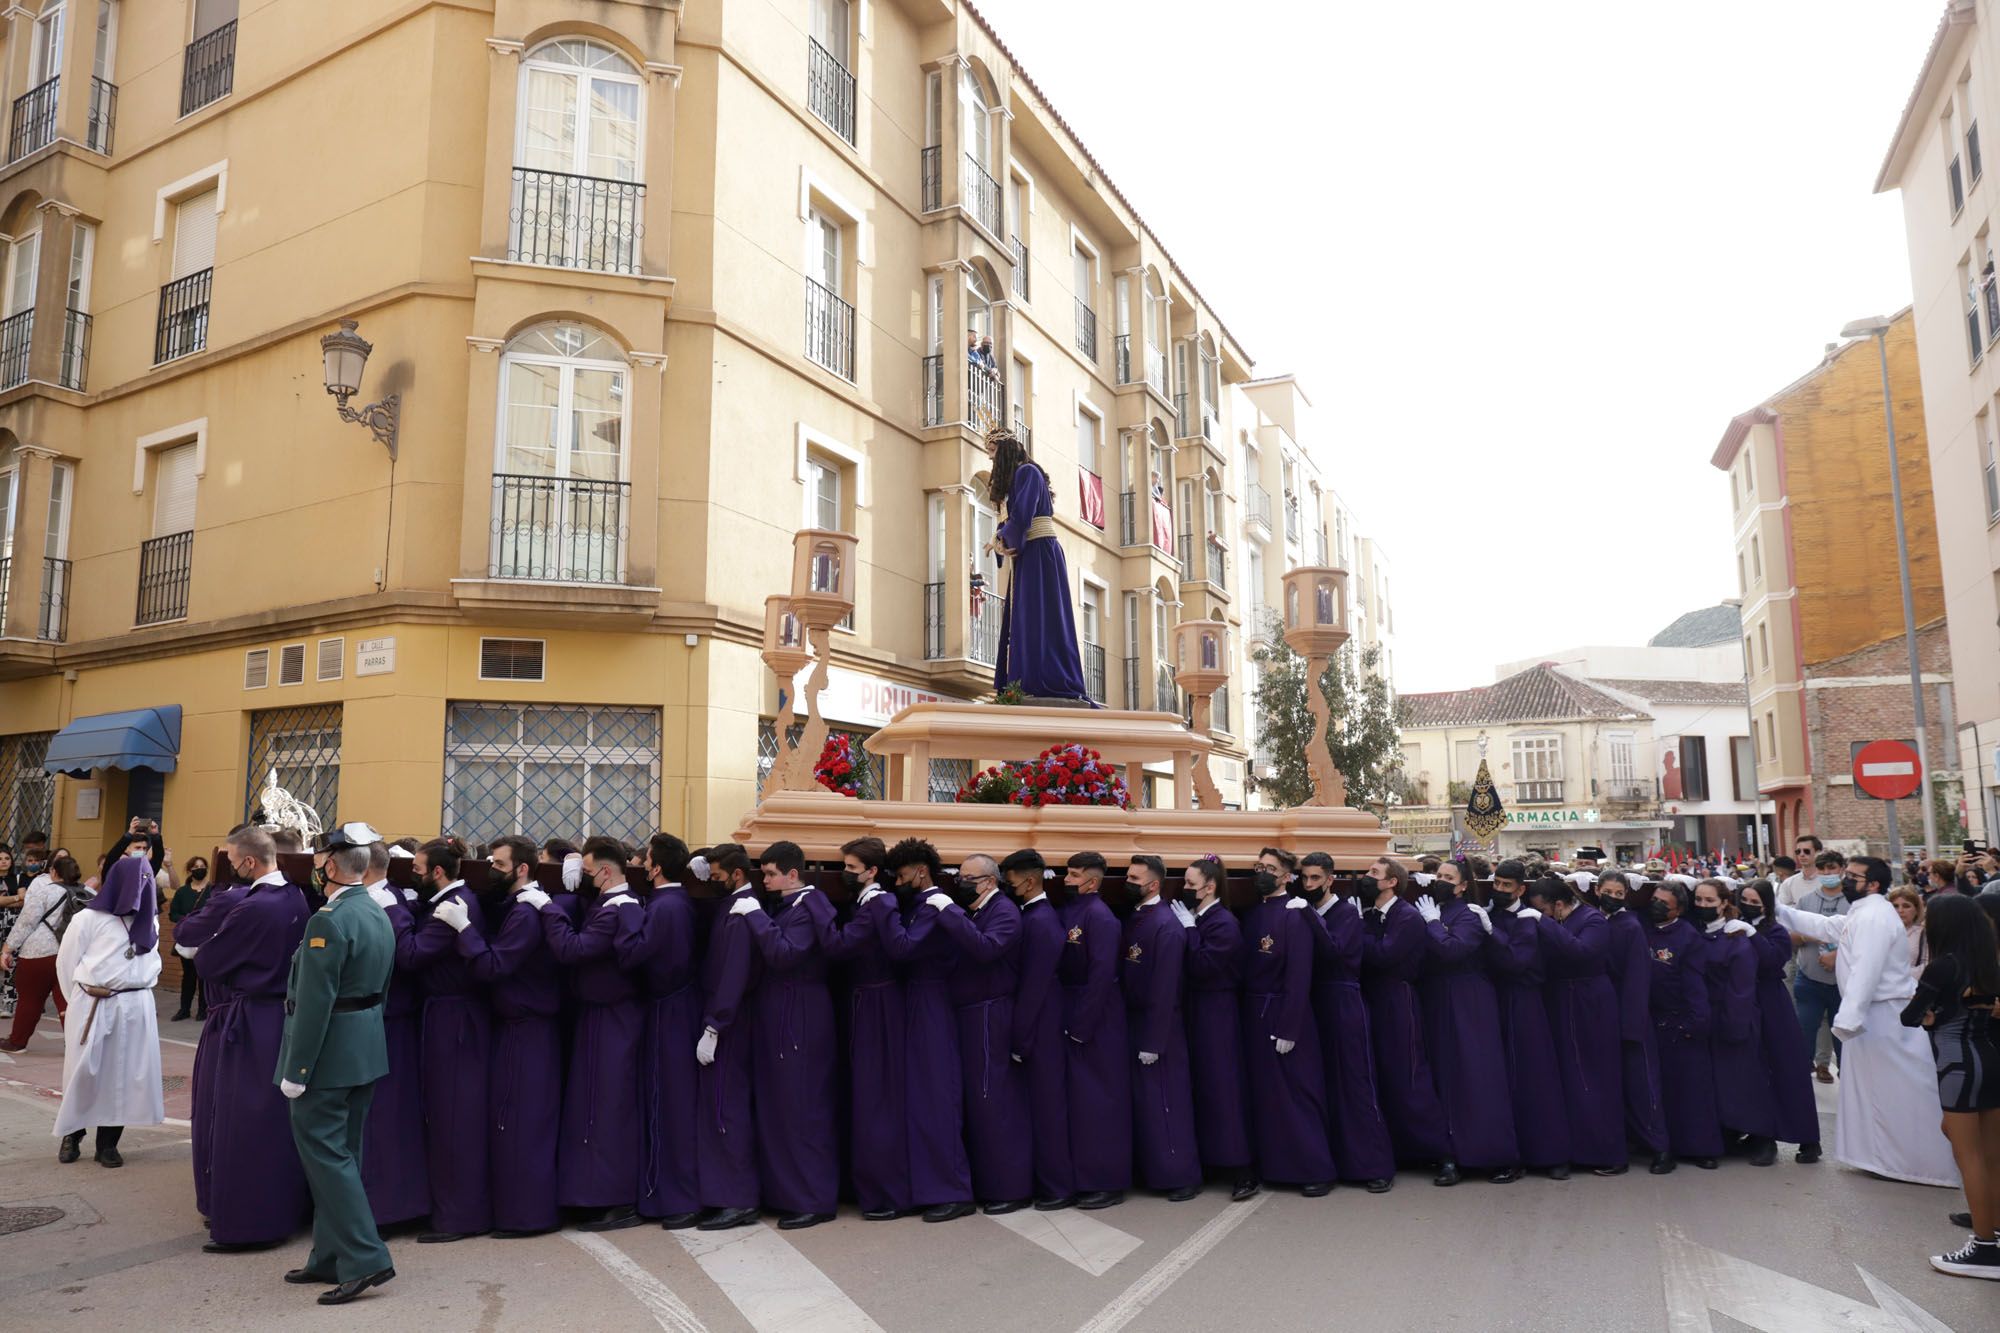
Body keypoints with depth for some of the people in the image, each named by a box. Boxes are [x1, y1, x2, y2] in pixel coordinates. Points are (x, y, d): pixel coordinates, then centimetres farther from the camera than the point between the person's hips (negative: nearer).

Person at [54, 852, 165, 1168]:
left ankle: (108, 1142, 13)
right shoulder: (90, 918, -7)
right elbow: (66, 961, 0)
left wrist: (140, 988, 11)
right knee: (83, 1072, 3)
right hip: (92, 1007, -4)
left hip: (136, 1007, 4)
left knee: (124, 1075, 4)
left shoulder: (150, 920, 9)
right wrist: (81, 998, 6)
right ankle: (71, 1135, 22)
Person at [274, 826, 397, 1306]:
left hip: (329, 1053, -9)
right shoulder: (380, 915, 8)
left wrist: (295, 1070, -16)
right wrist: (364, 1029, 20)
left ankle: (364, 1258, -2)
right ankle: (330, 1257, 25)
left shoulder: (329, 920, -20)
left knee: (324, 1153, -2)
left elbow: (313, 1002, -21)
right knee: (342, 1153, 16)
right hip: (367, 1050, 9)